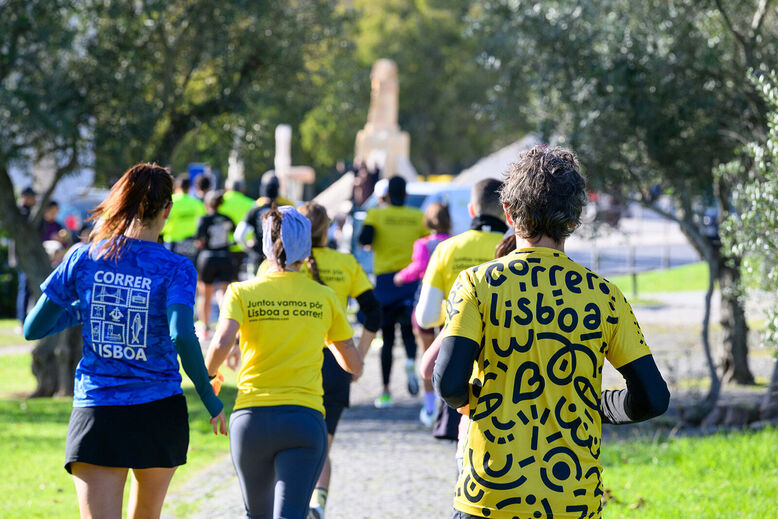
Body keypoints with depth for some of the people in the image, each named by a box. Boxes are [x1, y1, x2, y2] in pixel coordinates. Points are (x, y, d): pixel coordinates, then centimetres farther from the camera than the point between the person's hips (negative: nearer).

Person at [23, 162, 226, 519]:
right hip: (159, 410, 0)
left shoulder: (83, 259, 2)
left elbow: (33, 329, 7)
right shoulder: (175, 269, -5)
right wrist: (211, 402, -10)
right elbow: (182, 336, -21)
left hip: (95, 412, 0)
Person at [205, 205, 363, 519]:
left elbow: (222, 344, -16)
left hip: (250, 419, 1)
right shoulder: (324, 297, 6)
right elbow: (354, 365, 12)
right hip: (304, 419, -1)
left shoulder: (242, 293, 2)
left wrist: (208, 378, 5)